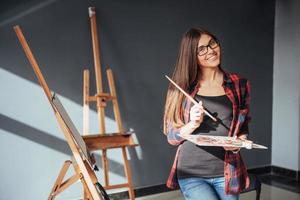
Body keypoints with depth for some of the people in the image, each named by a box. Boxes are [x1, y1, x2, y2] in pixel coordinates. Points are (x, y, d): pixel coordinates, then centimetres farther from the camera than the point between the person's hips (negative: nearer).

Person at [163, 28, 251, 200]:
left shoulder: (239, 85, 2)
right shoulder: (183, 88, -2)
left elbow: (244, 127, 11)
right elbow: (172, 137, 1)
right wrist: (192, 124, -17)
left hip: (226, 174, 2)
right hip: (191, 174, -2)